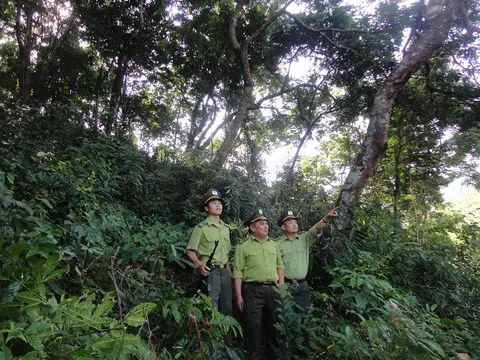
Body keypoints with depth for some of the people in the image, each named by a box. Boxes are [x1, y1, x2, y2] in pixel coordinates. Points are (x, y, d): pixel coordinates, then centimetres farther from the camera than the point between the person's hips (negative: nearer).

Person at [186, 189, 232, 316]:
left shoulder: (226, 228, 12)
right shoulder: (201, 228, -7)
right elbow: (190, 250, -6)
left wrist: (229, 270, 13)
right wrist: (199, 264, -20)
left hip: (224, 271, 6)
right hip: (210, 271, -6)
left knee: (227, 306, 14)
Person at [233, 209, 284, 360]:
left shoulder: (273, 244, 11)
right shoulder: (243, 247, -6)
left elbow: (280, 264, 18)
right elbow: (238, 272, -8)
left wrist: (281, 282, 5)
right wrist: (239, 296, -11)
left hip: (273, 290, 5)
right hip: (252, 291, -5)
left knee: (274, 324, 15)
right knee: (253, 325, -1)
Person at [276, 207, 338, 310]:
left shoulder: (305, 239, 4)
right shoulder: (277, 244, -4)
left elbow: (316, 229, -13)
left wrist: (327, 218, -31)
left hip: (302, 286, 3)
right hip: (285, 285, -3)